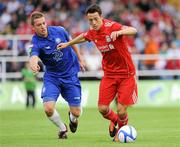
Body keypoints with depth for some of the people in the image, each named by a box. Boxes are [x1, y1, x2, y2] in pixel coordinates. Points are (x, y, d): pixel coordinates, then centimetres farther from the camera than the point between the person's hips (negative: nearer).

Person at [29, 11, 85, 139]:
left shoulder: (59, 31, -10)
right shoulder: (36, 42, -20)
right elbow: (33, 56, -41)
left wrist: (80, 59, 16)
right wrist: (33, 64, -65)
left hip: (70, 75, 1)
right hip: (52, 77, -1)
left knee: (76, 112, 0)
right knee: (48, 108, -19)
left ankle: (72, 118, 41)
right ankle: (62, 128, 14)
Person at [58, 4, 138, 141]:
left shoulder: (112, 26, -21)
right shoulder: (92, 33, -1)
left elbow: (133, 30, -37)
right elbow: (83, 37, 25)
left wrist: (118, 32, -55)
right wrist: (68, 44, 37)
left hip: (126, 74, -5)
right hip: (109, 74, 5)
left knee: (121, 111, -8)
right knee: (103, 108, -3)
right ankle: (114, 120, 33)